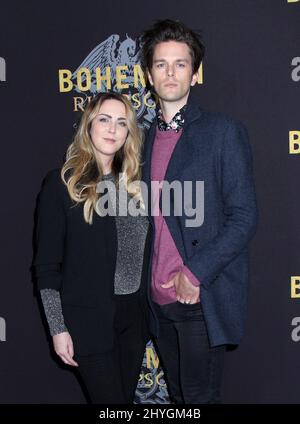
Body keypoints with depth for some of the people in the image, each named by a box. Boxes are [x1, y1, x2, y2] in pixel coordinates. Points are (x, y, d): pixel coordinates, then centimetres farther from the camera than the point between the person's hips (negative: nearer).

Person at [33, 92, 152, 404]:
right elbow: (46, 265, -7)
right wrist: (58, 328, -10)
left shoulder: (132, 182, 8)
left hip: (134, 315, 5)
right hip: (89, 319, -5)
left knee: (127, 397, 14)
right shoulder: (62, 183, -7)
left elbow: (141, 252, 12)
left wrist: (149, 307, 8)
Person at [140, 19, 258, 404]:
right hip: (161, 300, 5)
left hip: (203, 299, -5)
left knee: (199, 397, 4)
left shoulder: (224, 131, -5)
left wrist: (195, 273, -16)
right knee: (177, 396, 16)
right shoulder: (147, 137, 12)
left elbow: (244, 217, -10)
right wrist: (153, 282, 3)